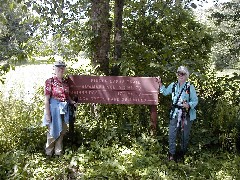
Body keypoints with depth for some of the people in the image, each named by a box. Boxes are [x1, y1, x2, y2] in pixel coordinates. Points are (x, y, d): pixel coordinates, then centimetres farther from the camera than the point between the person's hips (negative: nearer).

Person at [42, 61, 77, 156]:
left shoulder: (65, 81, 7)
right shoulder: (50, 81, -10)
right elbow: (46, 99, -13)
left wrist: (71, 101, 0)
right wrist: (47, 113, -17)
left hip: (64, 109, 6)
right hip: (54, 108, -6)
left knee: (62, 130, 14)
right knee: (53, 130, 3)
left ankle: (58, 151, 30)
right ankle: (48, 152, 24)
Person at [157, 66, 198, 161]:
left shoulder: (190, 87, -10)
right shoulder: (173, 85, 3)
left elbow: (195, 100, -10)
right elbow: (165, 92, 21)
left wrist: (189, 105, -29)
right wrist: (160, 83, 10)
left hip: (186, 115, -3)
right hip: (175, 113, 3)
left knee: (185, 135, 12)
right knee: (171, 134, 0)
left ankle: (183, 153, 32)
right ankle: (172, 154, 13)